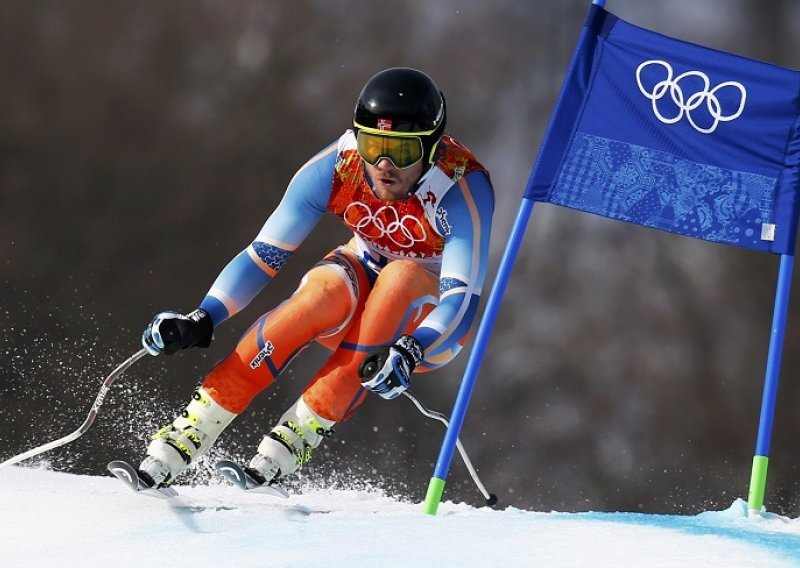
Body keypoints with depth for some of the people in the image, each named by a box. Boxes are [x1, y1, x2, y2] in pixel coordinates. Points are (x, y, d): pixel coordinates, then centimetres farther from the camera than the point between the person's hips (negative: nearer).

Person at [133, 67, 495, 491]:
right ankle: (187, 435, -34)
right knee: (327, 291, -33)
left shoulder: (463, 188, -29)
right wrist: (202, 320, -30)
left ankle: (295, 438, -36)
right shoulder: (336, 167, -21)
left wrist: (409, 351, -55)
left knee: (400, 277, -35)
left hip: (430, 320, -2)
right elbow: (264, 255, -16)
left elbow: (462, 300, -36)